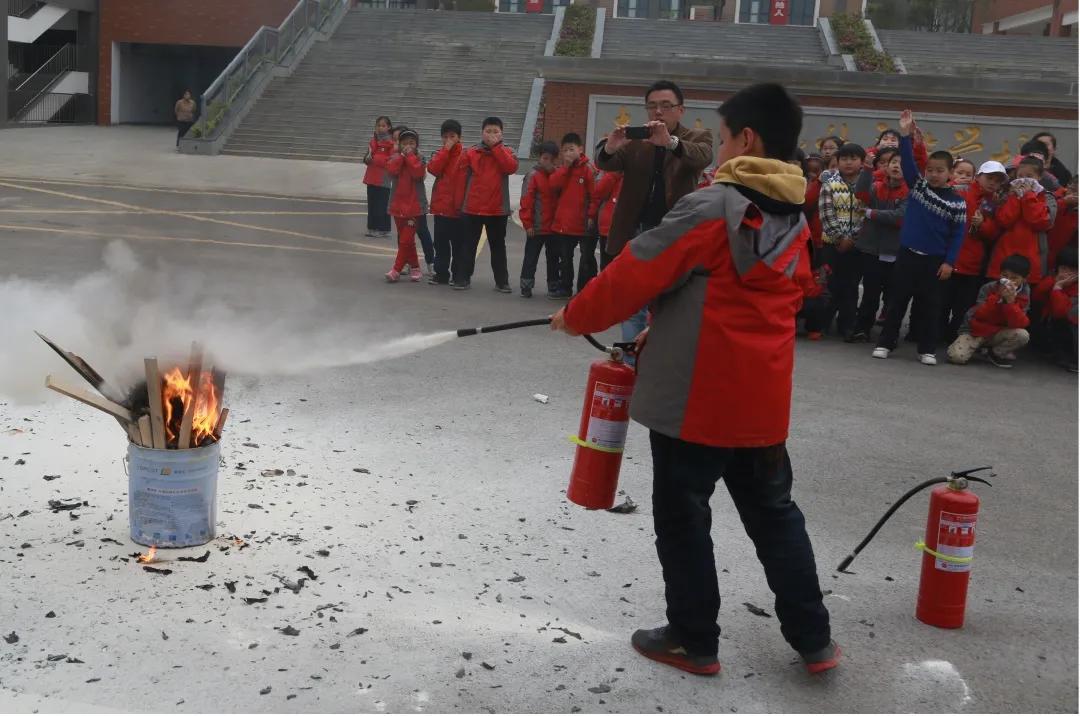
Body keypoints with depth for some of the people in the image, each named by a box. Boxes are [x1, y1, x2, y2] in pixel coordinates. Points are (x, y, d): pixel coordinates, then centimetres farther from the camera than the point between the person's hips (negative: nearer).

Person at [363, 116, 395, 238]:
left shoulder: (391, 142, -8)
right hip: (372, 177, 7)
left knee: (383, 204, -4)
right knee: (371, 203, 9)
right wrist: (367, 158, -2)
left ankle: (384, 229, 2)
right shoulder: (373, 141, 15)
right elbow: (367, 158, 22)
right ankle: (372, 227, 17)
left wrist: (374, 158, -16)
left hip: (384, 178, -7)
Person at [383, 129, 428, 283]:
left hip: (414, 206, -4)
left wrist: (410, 155, -14)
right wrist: (402, 155, -14)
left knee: (406, 240, -9)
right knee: (404, 239, 11)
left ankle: (396, 270, -4)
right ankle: (414, 267, 24)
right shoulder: (395, 158, 6)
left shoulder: (419, 159, 0)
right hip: (398, 205, 4)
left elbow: (418, 173, -21)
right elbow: (391, 170, -14)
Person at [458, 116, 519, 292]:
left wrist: (495, 147, -15)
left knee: (498, 246, 8)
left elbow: (511, 167, -17)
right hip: (472, 208, 0)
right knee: (469, 244, 7)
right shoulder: (471, 153, 2)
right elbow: (462, 178, 4)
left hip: (497, 208, 0)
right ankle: (464, 278, 14)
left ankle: (502, 281, 12)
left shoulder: (506, 152, 4)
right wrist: (461, 203, 2)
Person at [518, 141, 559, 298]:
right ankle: (526, 286, 11)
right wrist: (528, 224, -13)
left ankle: (554, 286, 23)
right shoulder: (533, 175, -9)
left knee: (553, 256, 13)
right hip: (537, 227, -5)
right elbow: (526, 201, -11)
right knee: (531, 256, 4)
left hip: (554, 226, 5)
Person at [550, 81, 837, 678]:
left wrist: (577, 317, 4)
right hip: (763, 400, 7)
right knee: (774, 514, 19)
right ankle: (812, 638, 26)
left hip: (695, 397, -7)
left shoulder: (709, 208, -16)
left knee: (682, 518, 9)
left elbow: (634, 274, -13)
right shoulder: (795, 221, 9)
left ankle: (693, 640, 20)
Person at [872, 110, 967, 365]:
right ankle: (885, 343, 12)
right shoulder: (917, 186, 4)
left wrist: (949, 261, -7)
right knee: (897, 300, 5)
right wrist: (905, 135, -17)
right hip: (908, 254, 1)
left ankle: (927, 349, 13)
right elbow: (907, 162, -6)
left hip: (934, 260, -1)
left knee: (928, 305, 5)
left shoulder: (957, 202, -1)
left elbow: (958, 234, -1)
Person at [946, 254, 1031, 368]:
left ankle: (997, 354, 0)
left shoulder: (1023, 296, -9)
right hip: (975, 331, -2)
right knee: (956, 356, -29)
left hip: (998, 334, 2)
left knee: (1022, 335, -29)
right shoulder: (988, 288, -13)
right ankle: (978, 346, 7)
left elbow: (1020, 324, -20)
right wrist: (997, 297, -31)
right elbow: (978, 316, -20)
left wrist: (1010, 301, -32)